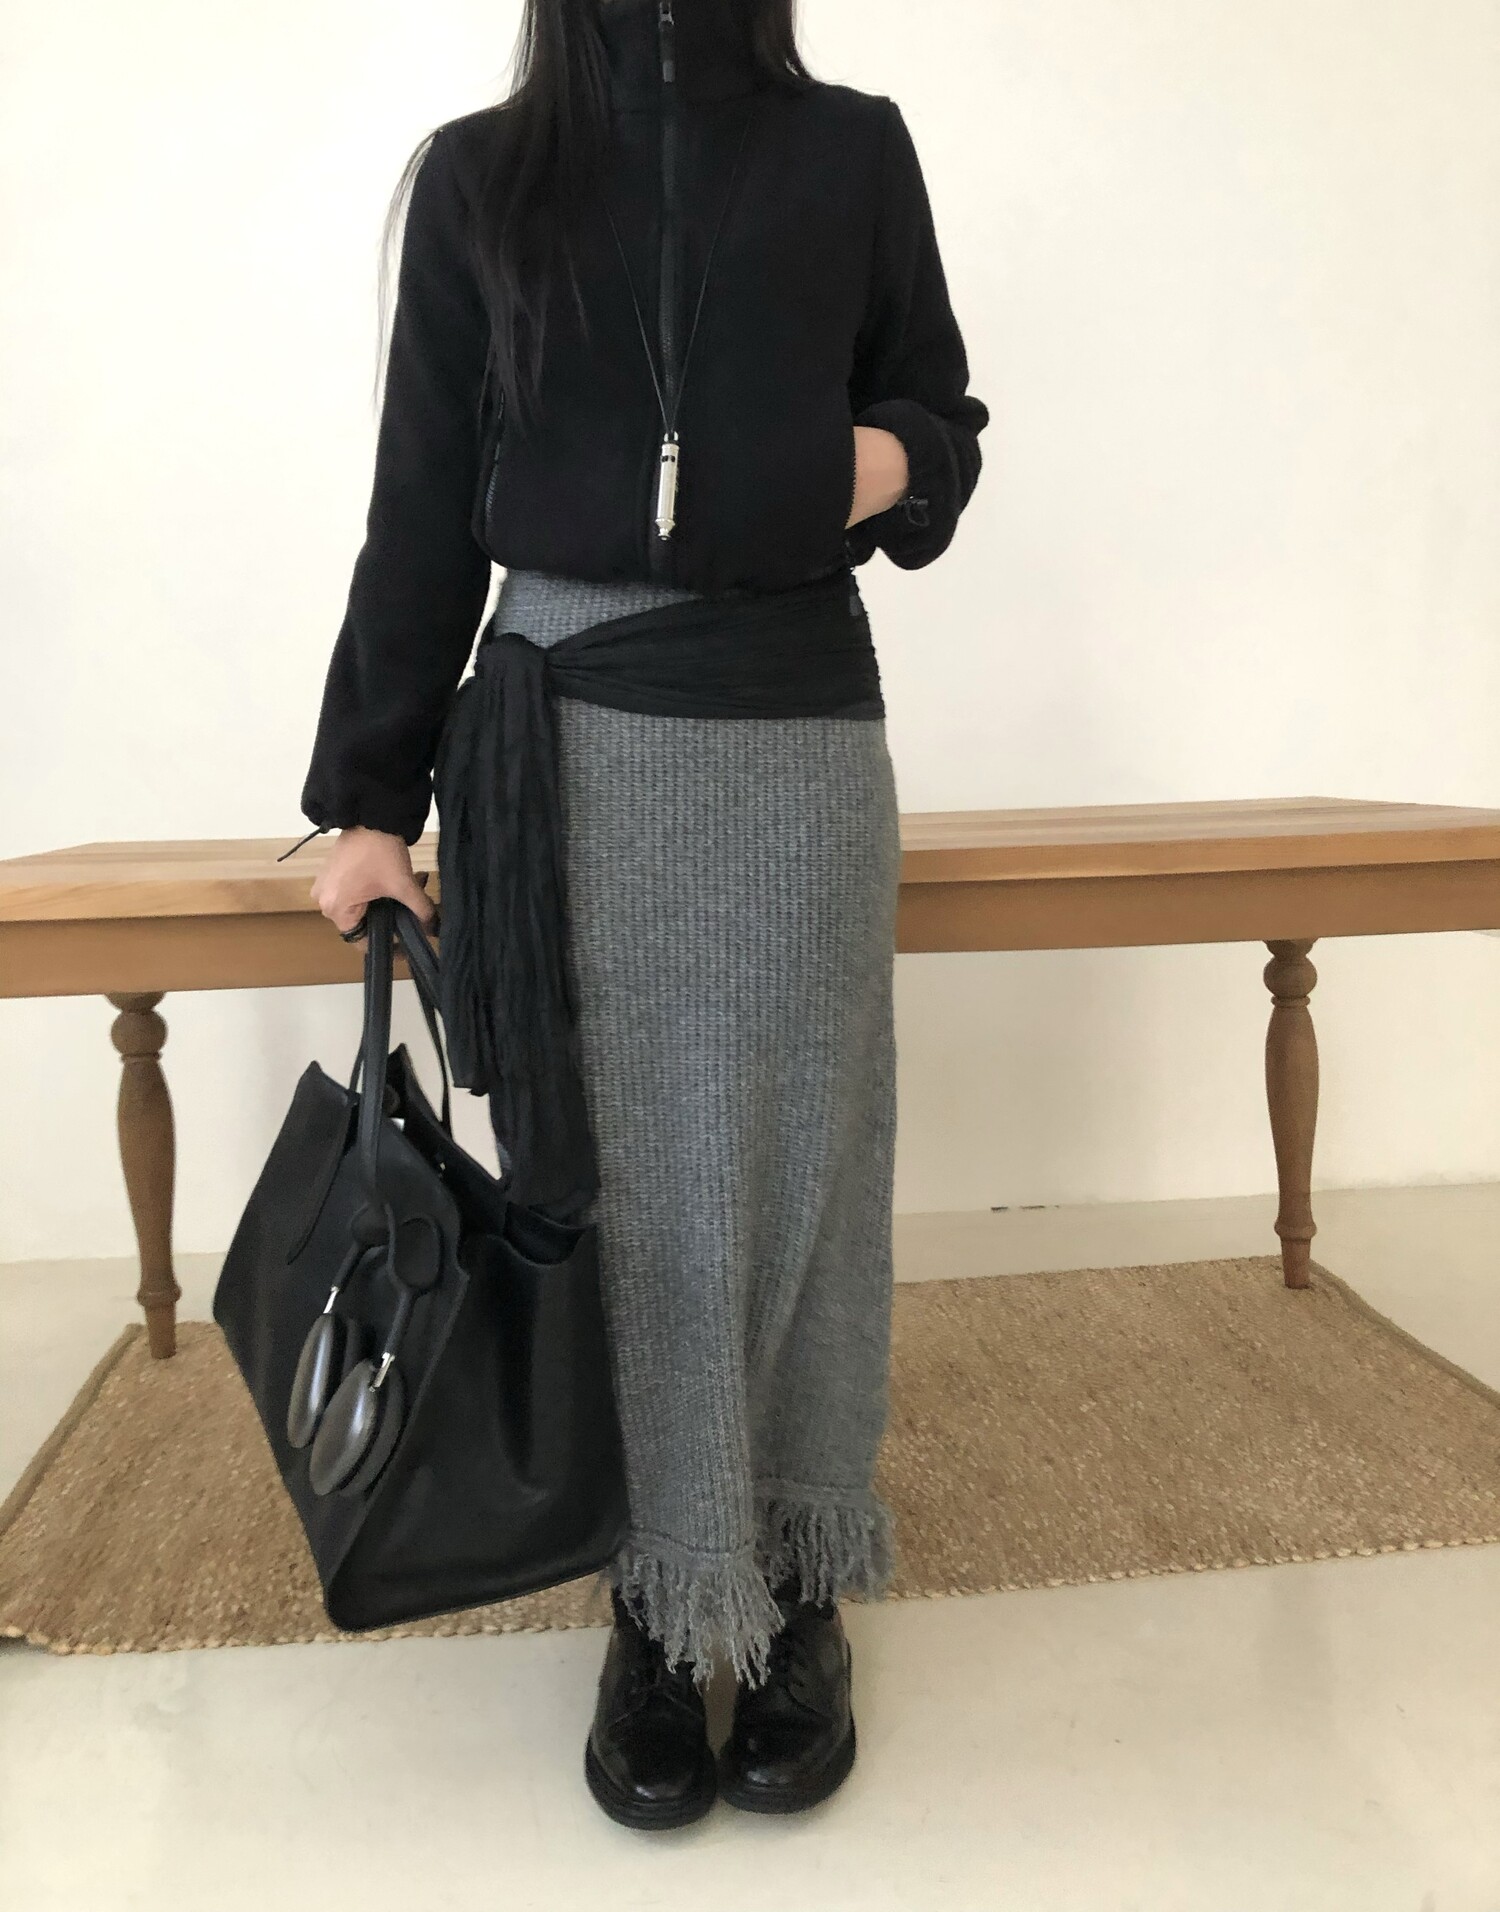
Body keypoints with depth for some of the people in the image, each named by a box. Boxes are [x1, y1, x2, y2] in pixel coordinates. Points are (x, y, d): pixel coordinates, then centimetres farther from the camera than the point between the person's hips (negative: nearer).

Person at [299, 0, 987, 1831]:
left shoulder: (853, 150, 11)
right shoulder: (480, 173, 10)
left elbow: (940, 413, 18)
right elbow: (422, 504, 7)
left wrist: (895, 464, -7)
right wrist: (371, 798, 2)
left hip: (797, 736, 1)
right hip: (563, 740, 0)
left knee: (792, 1168, 3)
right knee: (606, 1180, 2)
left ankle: (799, 1590, 21)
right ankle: (659, 1598, 19)